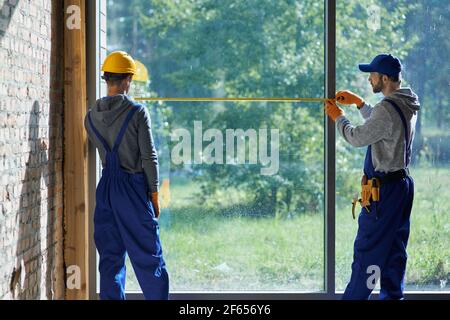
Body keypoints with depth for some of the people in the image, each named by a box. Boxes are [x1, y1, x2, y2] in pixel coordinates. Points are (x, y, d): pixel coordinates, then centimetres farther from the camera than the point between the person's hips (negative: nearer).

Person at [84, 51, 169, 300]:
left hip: (106, 188, 5)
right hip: (134, 186, -5)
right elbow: (149, 156, -10)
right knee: (148, 254, 1)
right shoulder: (136, 112, -11)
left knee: (110, 255, 10)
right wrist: (154, 193, -3)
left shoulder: (92, 116, 3)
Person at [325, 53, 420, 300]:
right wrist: (359, 103, 24)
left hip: (383, 189, -10)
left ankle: (355, 296, 0)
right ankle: (392, 295, 19)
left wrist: (338, 117, 1)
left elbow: (357, 137, -14)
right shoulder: (407, 106, 10)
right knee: (394, 248, 14)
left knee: (366, 250, -4)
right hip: (403, 184, 10)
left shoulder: (387, 109, -21)